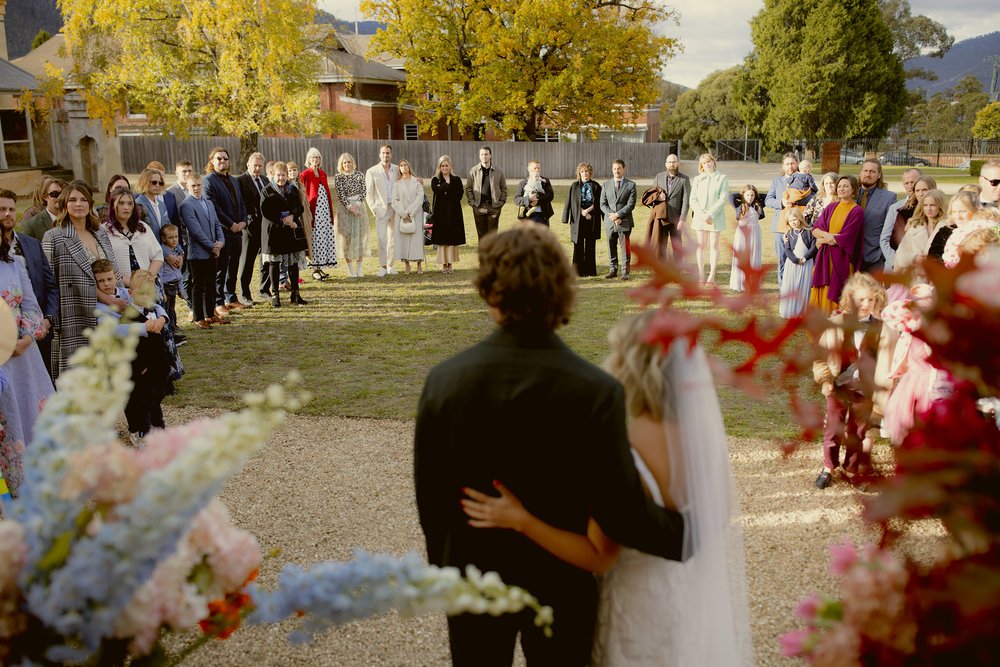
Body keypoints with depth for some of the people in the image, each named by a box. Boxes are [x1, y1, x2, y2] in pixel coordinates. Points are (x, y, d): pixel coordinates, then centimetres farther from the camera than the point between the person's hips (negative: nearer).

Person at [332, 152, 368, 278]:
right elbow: (340, 194, -6)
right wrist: (349, 206, -15)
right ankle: (350, 269, 4)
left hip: (358, 207, 2)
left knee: (360, 235, 1)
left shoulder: (359, 175, 7)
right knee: (347, 235, -2)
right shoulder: (338, 177, 1)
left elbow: (363, 191, 2)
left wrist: (357, 204, -11)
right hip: (344, 208, -2)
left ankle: (360, 268, 7)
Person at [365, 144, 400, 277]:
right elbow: (368, 193, 0)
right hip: (381, 209, -3)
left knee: (393, 239, 7)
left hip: (395, 209, 3)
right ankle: (383, 267, -7)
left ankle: (390, 266, 15)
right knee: (382, 239, -11)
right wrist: (373, 209, -8)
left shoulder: (397, 170, 6)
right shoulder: (372, 172, -1)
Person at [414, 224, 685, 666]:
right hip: (561, 588, -1)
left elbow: (429, 494, -7)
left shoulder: (444, 380, -18)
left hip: (473, 583, 1)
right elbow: (622, 512, -20)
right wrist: (689, 533, -1)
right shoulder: (597, 392, -24)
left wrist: (444, 565, 10)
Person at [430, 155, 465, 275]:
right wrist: (446, 183, -12)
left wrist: (445, 193, -9)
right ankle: (443, 264, 5)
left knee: (452, 238, -1)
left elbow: (459, 195, -4)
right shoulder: (435, 180, 7)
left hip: (453, 213, 1)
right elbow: (437, 190, -14)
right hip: (440, 213, -1)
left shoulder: (456, 180, 9)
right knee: (441, 238, -1)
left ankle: (451, 264, 5)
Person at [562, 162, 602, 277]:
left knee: (590, 245, 4)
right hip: (578, 219, -1)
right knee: (578, 245, -2)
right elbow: (569, 202, 3)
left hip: (592, 220, 1)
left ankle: (590, 270, 10)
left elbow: (598, 203, 4)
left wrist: (588, 210, -9)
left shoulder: (596, 186, 8)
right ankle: (578, 271, 3)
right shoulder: (574, 186, 6)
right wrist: (583, 212, -4)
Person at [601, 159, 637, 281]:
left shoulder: (631, 185, 2)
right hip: (609, 222, 3)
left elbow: (631, 204, -6)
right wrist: (612, 216, -10)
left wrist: (617, 214, -14)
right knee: (611, 247, 9)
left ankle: (625, 271, 5)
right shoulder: (606, 185, 10)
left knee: (625, 248, -1)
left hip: (625, 222, -3)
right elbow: (602, 204, 5)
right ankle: (613, 270, 17)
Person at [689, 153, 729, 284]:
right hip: (700, 217, 2)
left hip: (715, 217, -2)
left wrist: (710, 214, -15)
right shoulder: (697, 179, 10)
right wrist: (702, 214, -11)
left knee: (714, 245, -1)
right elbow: (693, 200, 3)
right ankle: (701, 275, 5)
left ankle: (712, 275, -1)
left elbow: (722, 199, -6)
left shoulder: (722, 178, 2)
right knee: (701, 245, 2)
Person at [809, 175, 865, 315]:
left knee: (835, 296, -2)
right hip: (825, 258, 5)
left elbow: (845, 238, -14)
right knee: (822, 293, 4)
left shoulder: (856, 211, -7)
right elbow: (815, 229, 3)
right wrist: (827, 235, -16)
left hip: (842, 260, -5)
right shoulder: (831, 208, 11)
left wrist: (823, 240, -4)